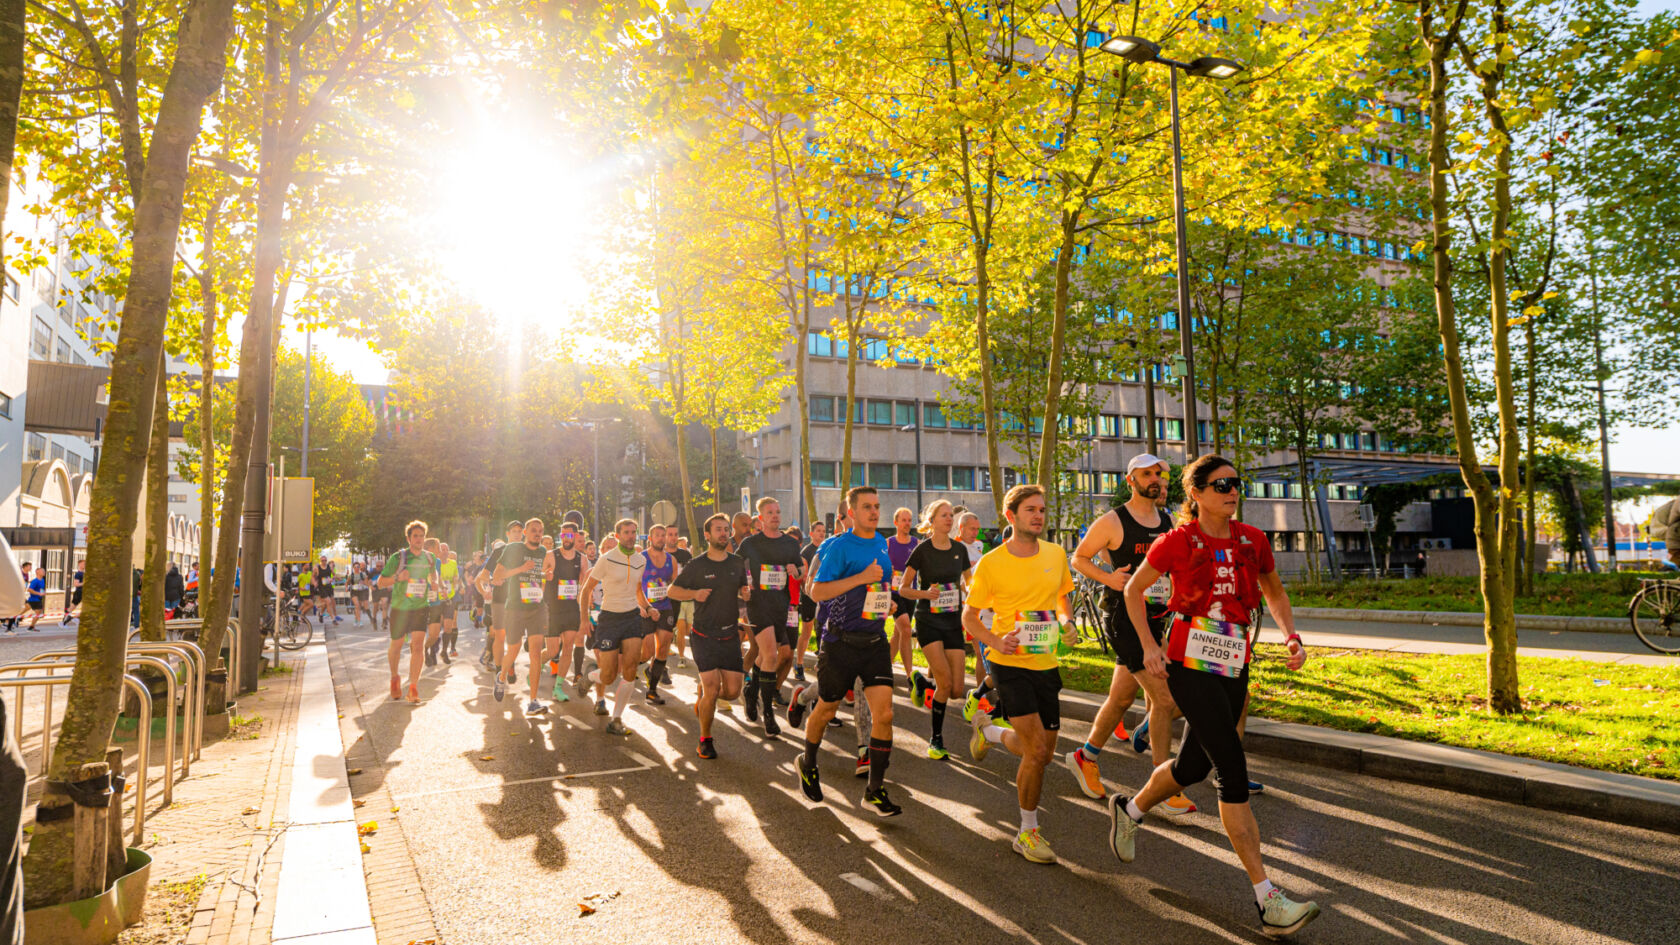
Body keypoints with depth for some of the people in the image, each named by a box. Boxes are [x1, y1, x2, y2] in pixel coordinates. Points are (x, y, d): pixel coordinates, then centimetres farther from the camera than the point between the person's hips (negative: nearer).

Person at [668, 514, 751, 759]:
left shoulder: (738, 563, 6)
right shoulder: (697, 565, -5)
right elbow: (673, 591, 2)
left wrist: (746, 592, -5)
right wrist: (695, 594, -17)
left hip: (730, 636, 4)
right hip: (704, 636, -4)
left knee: (732, 691, 1)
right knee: (712, 689, -11)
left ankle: (702, 698, 35)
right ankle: (705, 740, 10)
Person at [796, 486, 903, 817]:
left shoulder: (881, 543, 9)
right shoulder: (839, 546, -11)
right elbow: (817, 591, -19)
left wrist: (885, 602, 12)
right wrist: (861, 577, -23)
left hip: (875, 640, 5)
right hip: (841, 641, -4)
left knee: (883, 714, -7)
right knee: (826, 710, 12)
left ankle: (875, 790, 4)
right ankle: (808, 764, 40)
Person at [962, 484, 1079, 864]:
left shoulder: (1056, 554, 3)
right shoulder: (991, 562, -9)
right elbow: (969, 616, -1)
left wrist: (1067, 623, -2)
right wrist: (996, 641, -18)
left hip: (1047, 665, 5)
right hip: (1011, 664, -5)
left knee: (1042, 754, 12)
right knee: (1037, 751, -12)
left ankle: (989, 729, 42)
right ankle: (1028, 832, 9)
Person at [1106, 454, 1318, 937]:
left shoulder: (1252, 540, 2)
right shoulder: (1177, 543, -9)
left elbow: (1274, 592, 18)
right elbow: (1134, 590, 3)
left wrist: (1291, 636, 2)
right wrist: (1149, 646, -6)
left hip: (1233, 670, 6)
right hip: (1190, 666, -6)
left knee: (1193, 766, 17)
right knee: (1234, 771, -11)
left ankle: (1129, 810, 45)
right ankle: (1267, 899, -5)